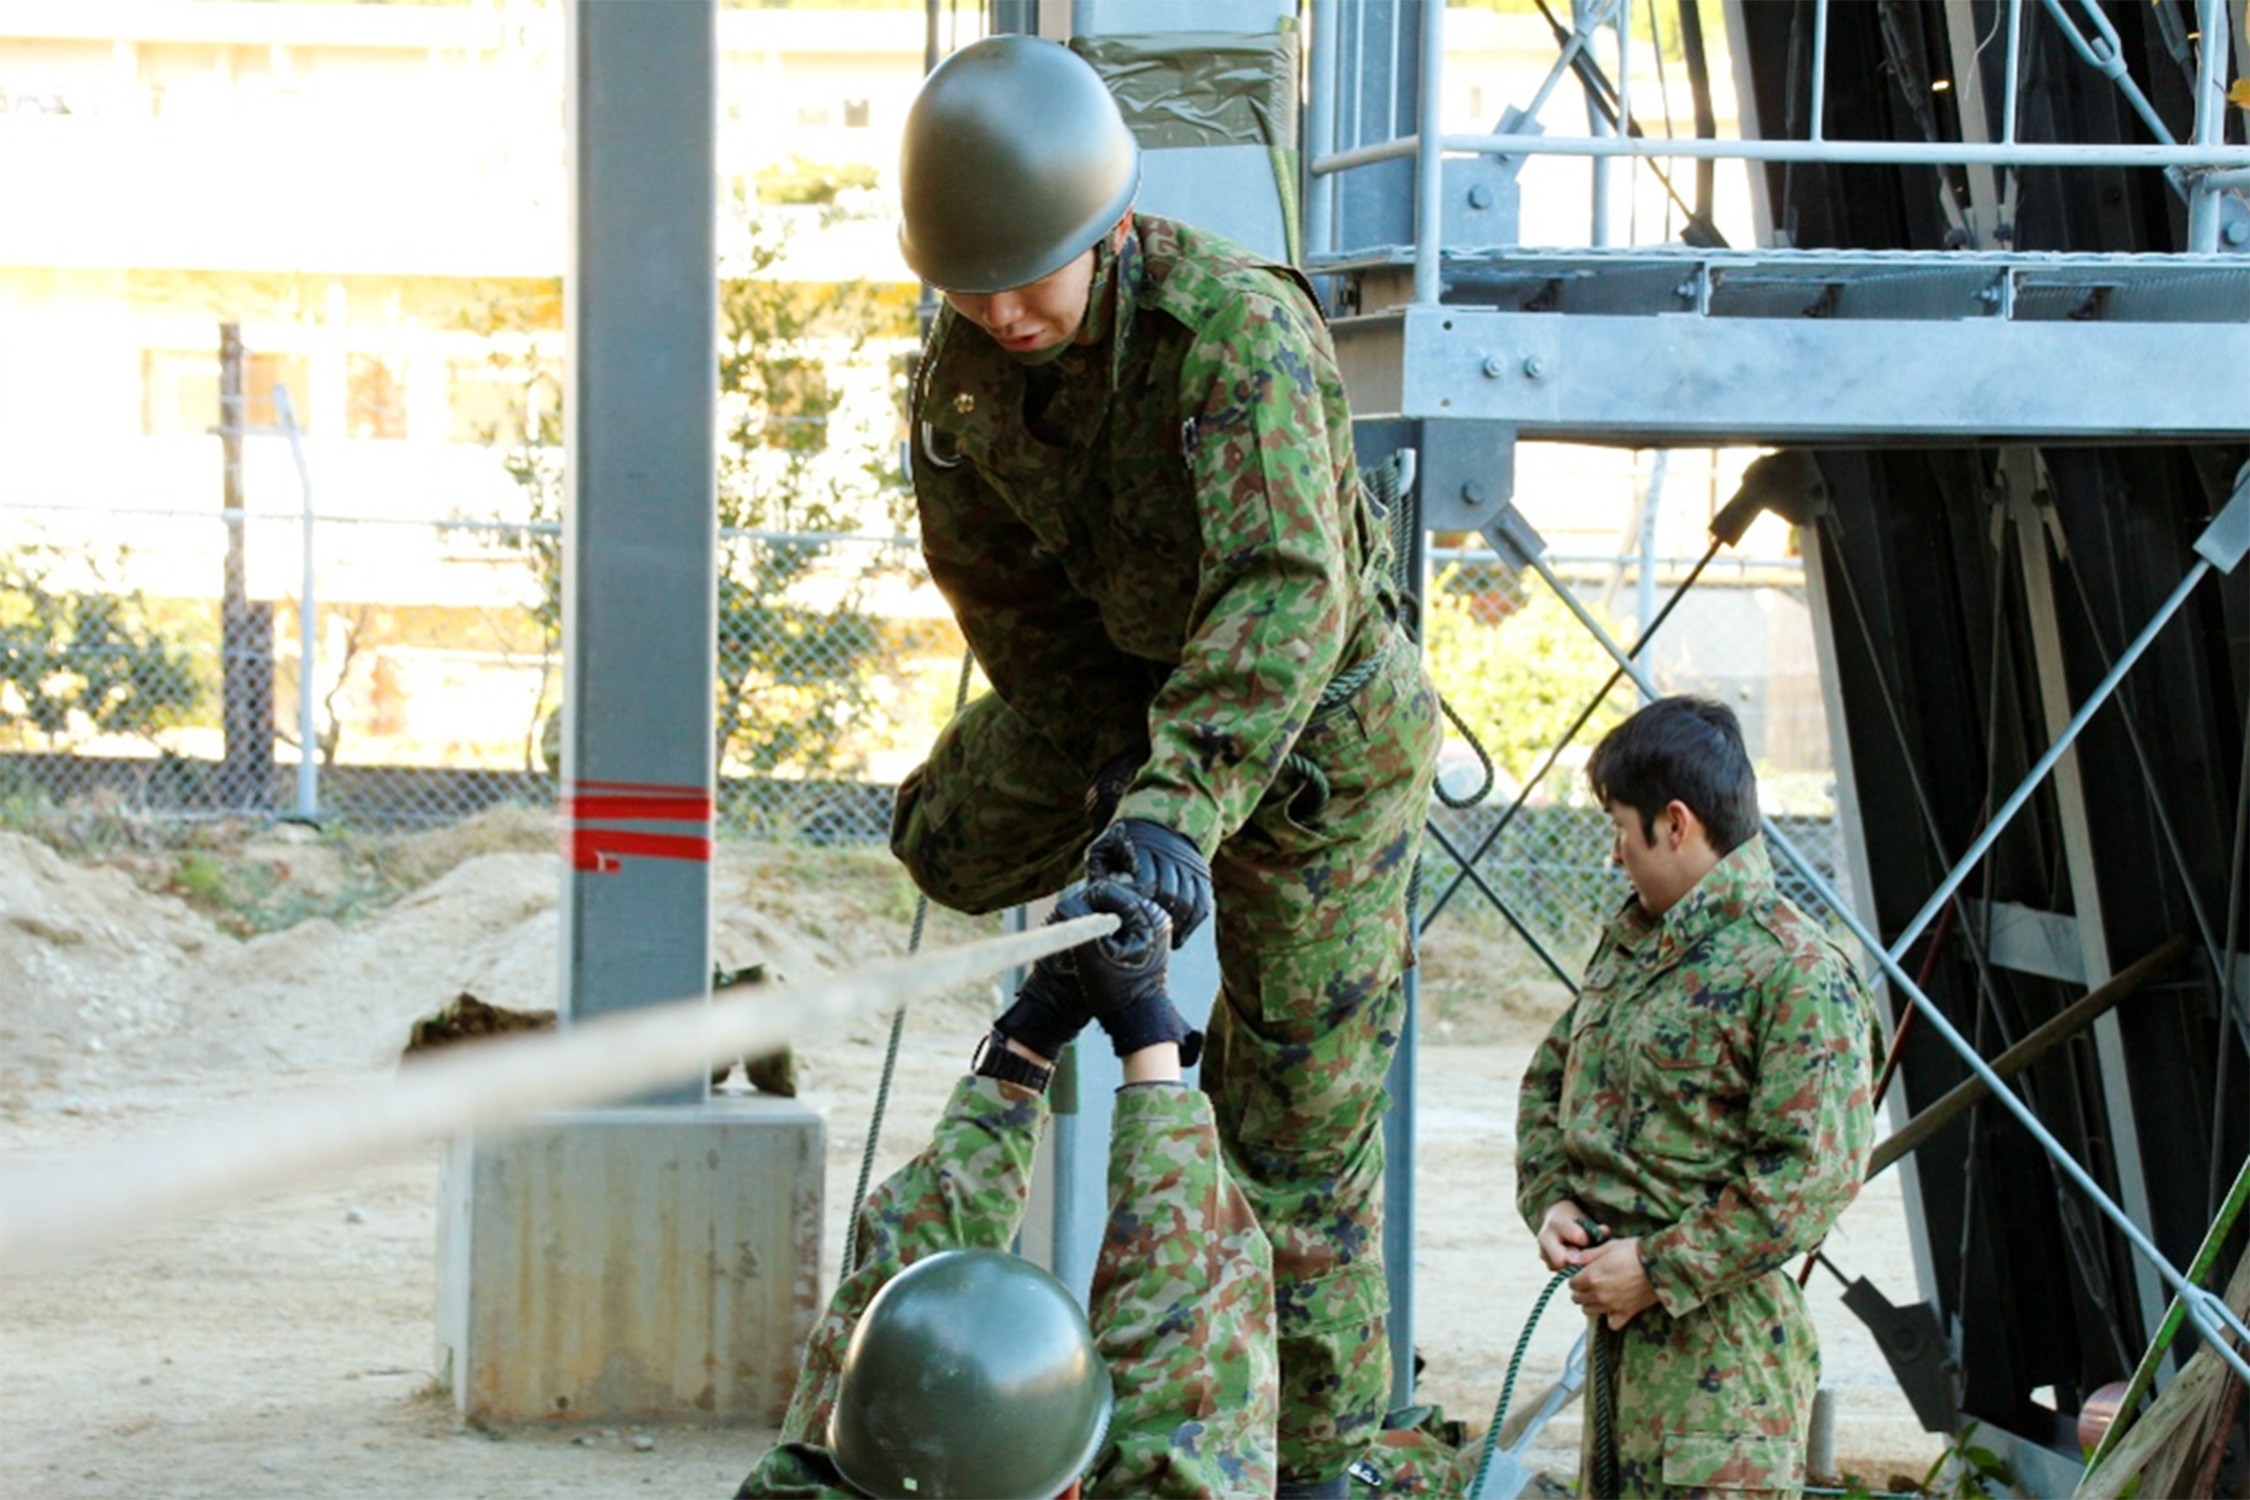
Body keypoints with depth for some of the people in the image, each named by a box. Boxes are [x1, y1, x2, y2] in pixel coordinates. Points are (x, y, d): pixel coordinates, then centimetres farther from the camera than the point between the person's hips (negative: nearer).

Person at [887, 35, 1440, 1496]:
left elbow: (1287, 590, -48)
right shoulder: (968, 364, -15)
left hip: (1312, 732, -6)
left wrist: (1173, 804, -59)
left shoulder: (1237, 333, -37)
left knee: (1296, 1127, -3)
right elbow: (996, 582, -1)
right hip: (1121, 682, 6)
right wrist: (1107, 757, -8)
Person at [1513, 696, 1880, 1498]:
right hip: (1619, 1328, 9)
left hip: (1722, 1341, -9)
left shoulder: (1797, 974, -14)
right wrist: (1551, 1198, 6)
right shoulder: (1628, 943, 14)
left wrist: (1660, 1269, -18)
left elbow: (1817, 1171, -19)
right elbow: (1550, 1078, 26)